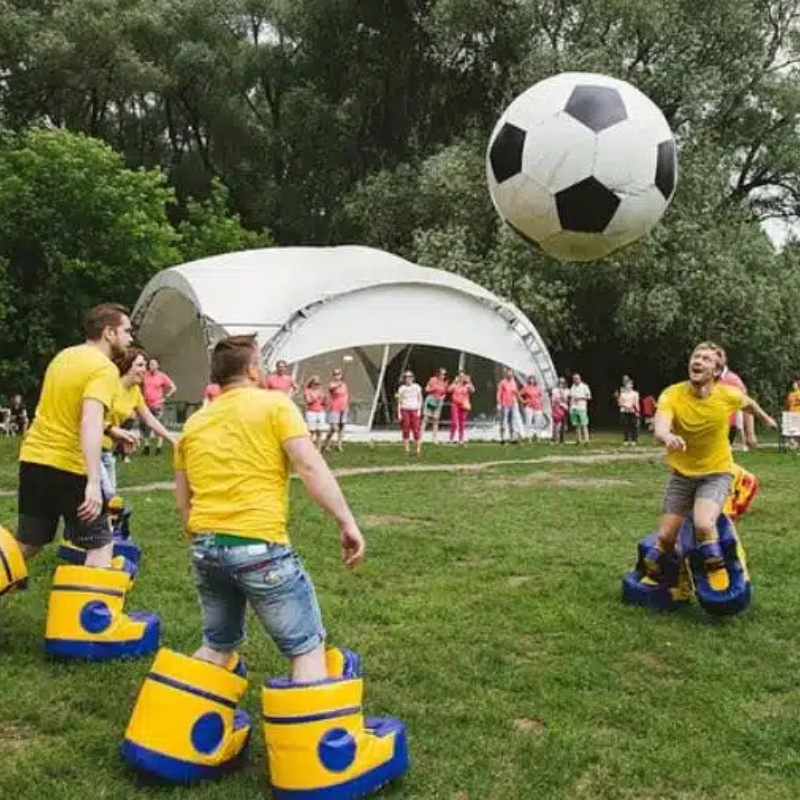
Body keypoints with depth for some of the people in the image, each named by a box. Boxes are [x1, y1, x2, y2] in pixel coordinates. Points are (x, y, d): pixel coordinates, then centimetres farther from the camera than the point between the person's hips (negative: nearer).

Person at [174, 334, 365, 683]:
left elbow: (183, 502, 18)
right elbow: (311, 467, -13)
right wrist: (347, 522, -11)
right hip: (259, 546, -6)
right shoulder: (275, 404, -1)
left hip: (205, 548, 7)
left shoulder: (193, 423, 15)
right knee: (307, 646, 4)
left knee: (218, 645, 25)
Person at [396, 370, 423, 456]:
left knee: (416, 429, -6)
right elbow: (399, 402, 6)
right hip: (404, 410, 0)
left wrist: (419, 410, -3)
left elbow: (420, 399, 8)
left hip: (414, 410, 0)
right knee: (406, 430, 0)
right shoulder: (402, 388, 3)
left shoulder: (417, 387, 4)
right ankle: (407, 450, 6)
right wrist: (399, 413, 1)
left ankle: (418, 449, -1)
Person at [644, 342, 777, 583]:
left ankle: (716, 571, 0)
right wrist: (668, 437, -60)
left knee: (703, 525, -27)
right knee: (666, 536, 2)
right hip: (682, 474, 1)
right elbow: (660, 430, -36)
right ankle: (651, 570, 32)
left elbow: (748, 403, 10)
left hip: (716, 474, -1)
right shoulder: (672, 395, -19)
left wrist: (765, 418, 30)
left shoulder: (727, 395, -15)